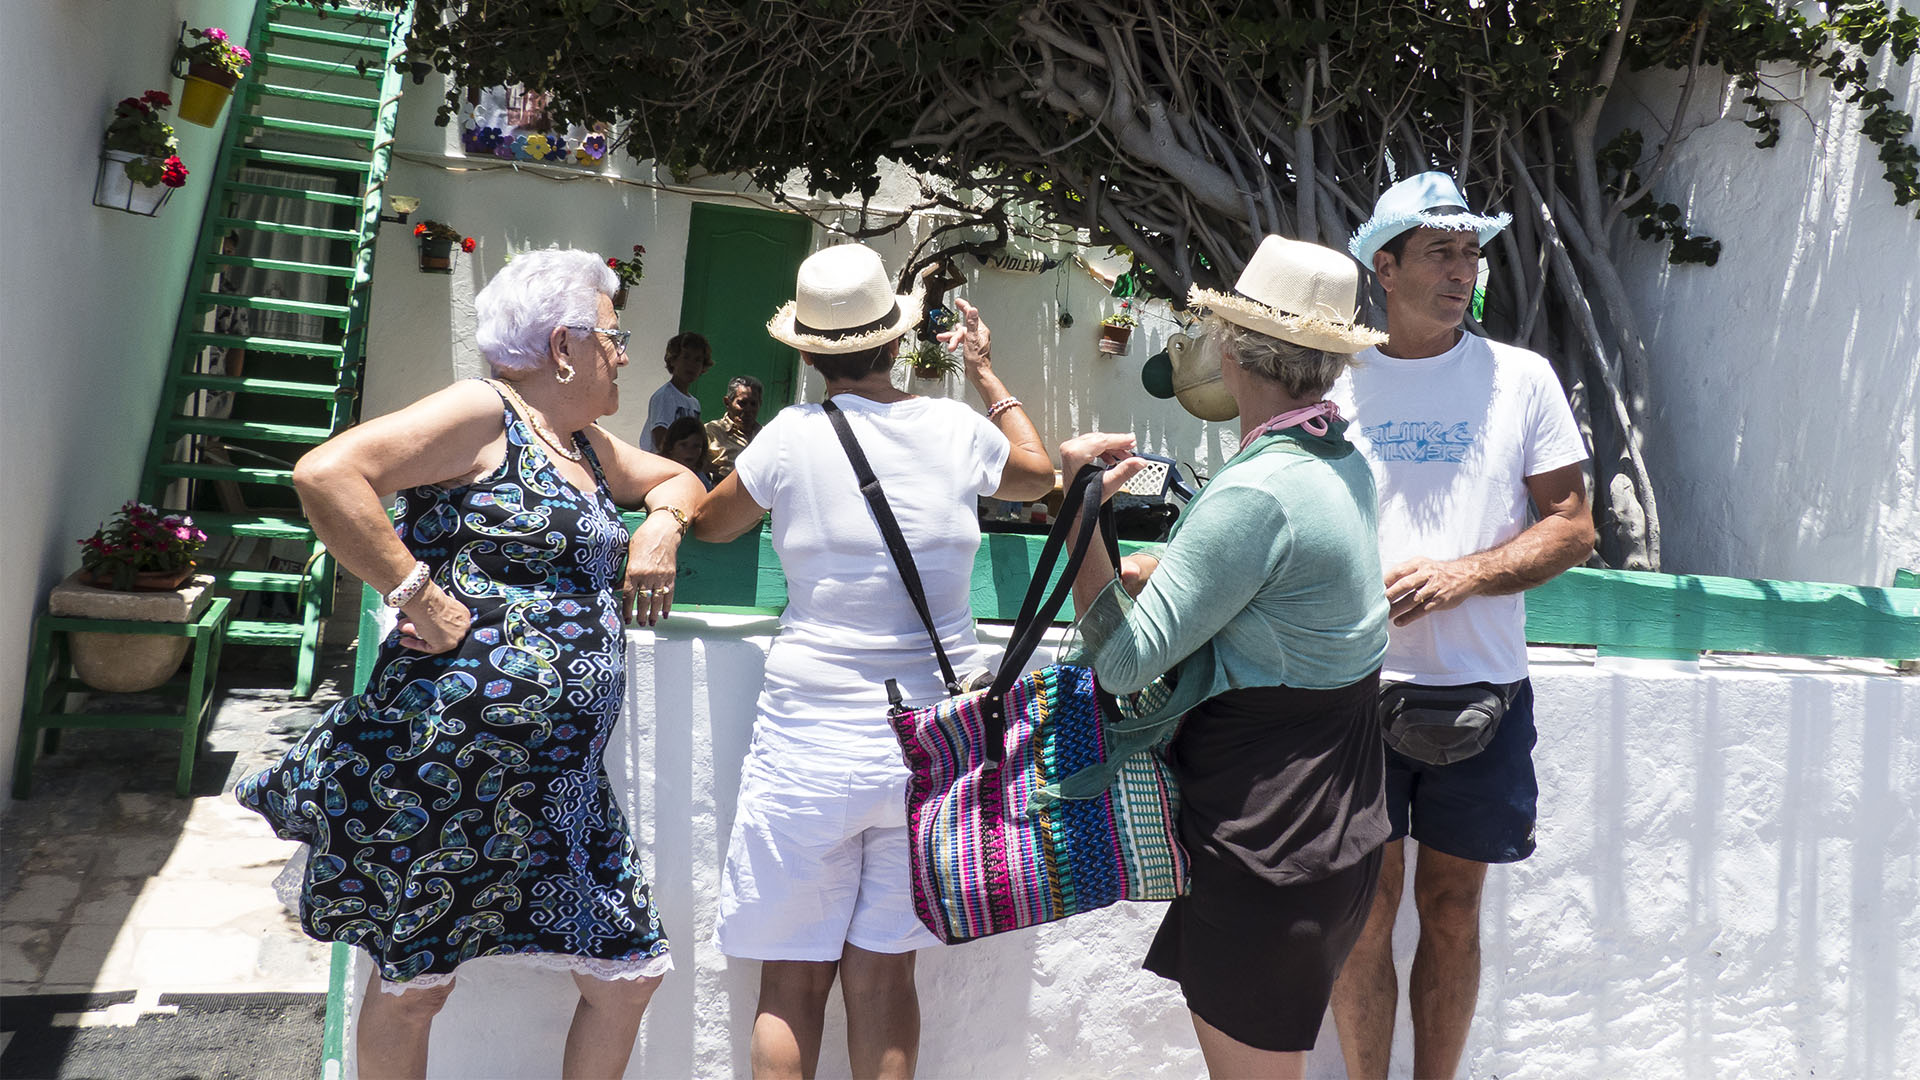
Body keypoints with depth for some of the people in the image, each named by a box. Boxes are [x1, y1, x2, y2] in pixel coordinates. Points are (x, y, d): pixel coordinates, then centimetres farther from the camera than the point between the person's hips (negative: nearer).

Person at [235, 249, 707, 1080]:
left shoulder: (588, 446, 17)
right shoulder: (482, 415, -8)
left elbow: (680, 479, 34)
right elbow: (325, 473, -20)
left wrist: (662, 524, 12)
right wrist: (423, 597, -19)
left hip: (560, 783, 8)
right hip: (447, 758, -8)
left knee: (630, 975, 9)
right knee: (413, 986, 9)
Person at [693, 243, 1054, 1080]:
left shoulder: (792, 436, -7)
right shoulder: (957, 429, 0)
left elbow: (710, 524, 11)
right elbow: (1038, 473, 23)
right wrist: (986, 374, 34)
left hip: (815, 742, -2)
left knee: (794, 984, 9)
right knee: (884, 977, 12)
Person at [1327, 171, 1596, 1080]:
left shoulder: (1519, 377, 4)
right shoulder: (1332, 380, 5)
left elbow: (1572, 525, 2)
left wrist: (1462, 574, -14)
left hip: (1481, 689, 1)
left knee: (1451, 911, 10)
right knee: (1364, 912, 3)